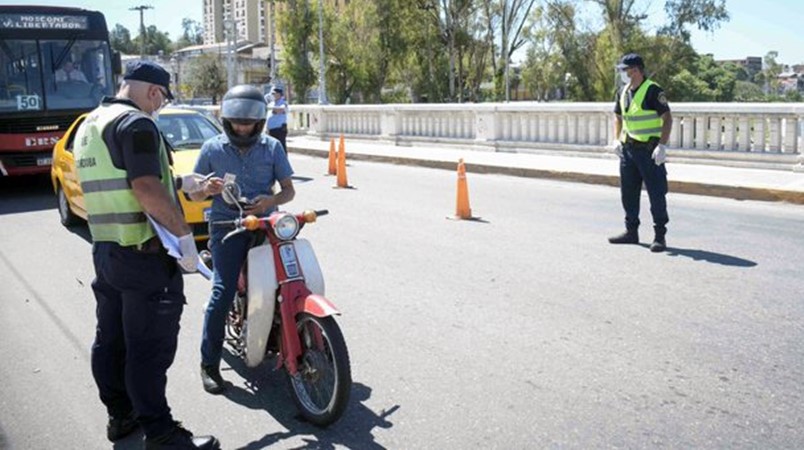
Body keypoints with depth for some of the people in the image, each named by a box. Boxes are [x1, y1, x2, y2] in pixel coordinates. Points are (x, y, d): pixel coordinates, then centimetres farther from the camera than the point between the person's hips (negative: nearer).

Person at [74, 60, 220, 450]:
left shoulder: (89, 125, 17)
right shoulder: (136, 124, -14)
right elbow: (146, 188, -25)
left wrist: (177, 184, 24)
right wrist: (184, 234, -20)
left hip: (105, 249, 10)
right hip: (144, 252, -10)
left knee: (110, 339, 16)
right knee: (149, 346, -3)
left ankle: (120, 415, 30)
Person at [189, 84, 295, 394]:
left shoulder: (272, 147, 9)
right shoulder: (212, 148, 7)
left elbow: (288, 189, 9)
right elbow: (194, 196, 11)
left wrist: (272, 200, -13)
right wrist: (207, 189, -12)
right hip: (227, 225, -2)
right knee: (223, 292, -14)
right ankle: (209, 363, -2)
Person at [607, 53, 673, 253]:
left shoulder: (652, 90, -14)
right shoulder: (623, 92, 10)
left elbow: (667, 118, -16)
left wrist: (662, 146, -23)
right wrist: (616, 139, 10)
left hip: (649, 150, -8)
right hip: (628, 149, 8)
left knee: (656, 193, -3)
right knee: (628, 192, 12)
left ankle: (659, 236, 3)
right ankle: (631, 232, 24)